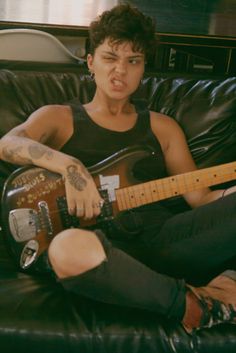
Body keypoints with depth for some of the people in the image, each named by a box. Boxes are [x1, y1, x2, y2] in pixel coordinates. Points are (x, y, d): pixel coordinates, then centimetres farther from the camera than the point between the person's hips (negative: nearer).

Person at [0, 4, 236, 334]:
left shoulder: (162, 127, 23)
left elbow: (200, 198, 16)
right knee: (71, 248, -40)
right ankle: (192, 304, -23)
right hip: (100, 238, -2)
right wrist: (70, 166, -25)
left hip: (161, 238, 3)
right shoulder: (58, 117, 15)